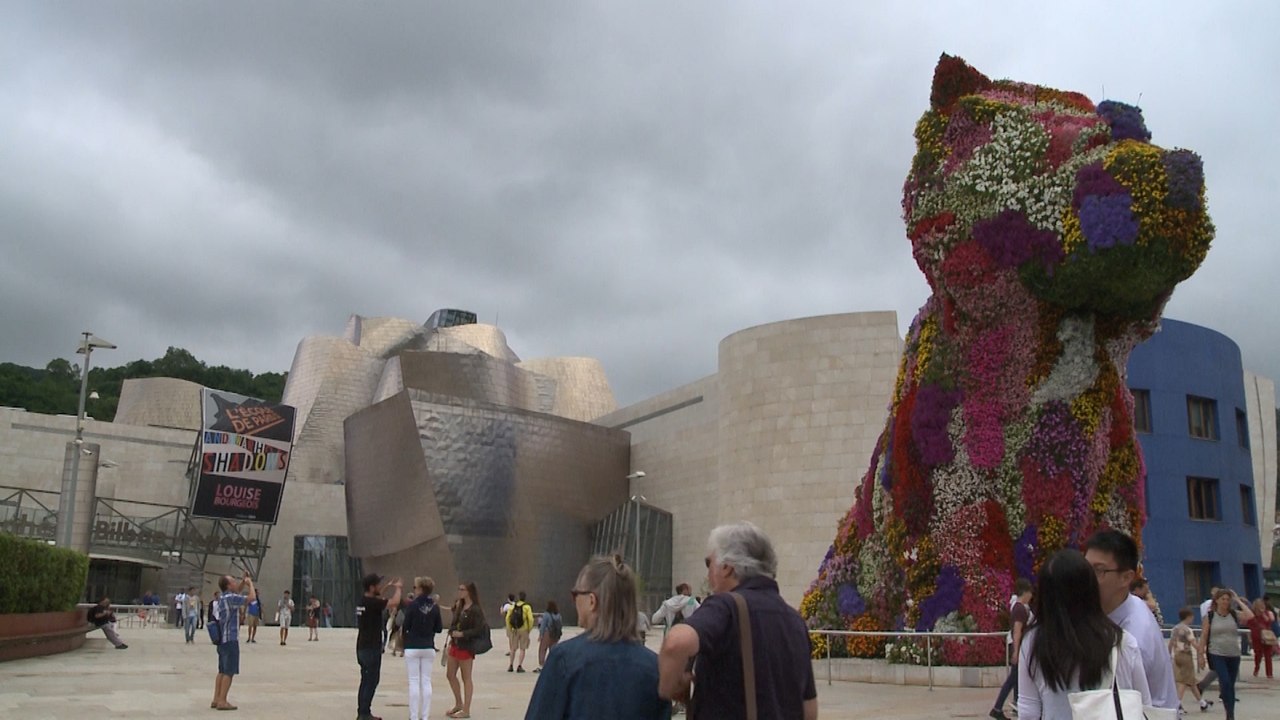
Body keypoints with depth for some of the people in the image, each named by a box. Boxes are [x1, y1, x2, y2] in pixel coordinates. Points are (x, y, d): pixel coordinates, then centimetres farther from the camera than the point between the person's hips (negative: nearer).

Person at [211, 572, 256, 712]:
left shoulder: (223, 598, 10)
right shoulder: (231, 598, -18)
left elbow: (238, 591, 29)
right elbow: (252, 597, -19)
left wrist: (243, 581, 14)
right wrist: (250, 582, -5)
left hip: (222, 640, 9)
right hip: (230, 640, -9)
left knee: (222, 671, 14)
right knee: (229, 672, -5)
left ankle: (216, 700, 16)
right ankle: (222, 701, -5)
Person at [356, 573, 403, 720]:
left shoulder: (363, 600, 8)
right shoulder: (372, 603, -18)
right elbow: (394, 601, -20)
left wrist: (387, 586, 25)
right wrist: (398, 588, -2)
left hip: (362, 647, 9)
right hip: (371, 647, -9)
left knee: (366, 679, 14)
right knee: (372, 680, -4)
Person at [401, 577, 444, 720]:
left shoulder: (413, 605, -11)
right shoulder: (435, 607, 0)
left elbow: (405, 626, -9)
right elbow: (439, 629, 4)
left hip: (412, 647, -3)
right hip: (429, 648, 3)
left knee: (414, 681, 2)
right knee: (426, 681, 8)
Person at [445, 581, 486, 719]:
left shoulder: (475, 610, -16)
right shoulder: (459, 606, 7)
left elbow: (479, 629, -20)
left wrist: (462, 634, -23)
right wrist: (452, 634, 0)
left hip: (466, 646, -8)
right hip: (455, 644, 8)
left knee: (466, 678, 2)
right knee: (450, 674, 14)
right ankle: (459, 704, 30)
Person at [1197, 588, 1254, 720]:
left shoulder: (1234, 614, 3)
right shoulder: (1210, 616, -2)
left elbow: (1250, 616, -16)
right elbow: (1204, 636, 0)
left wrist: (1238, 600, -9)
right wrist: (1201, 655, -3)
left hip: (1234, 655, 3)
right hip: (1217, 655, -3)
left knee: (1231, 685, 10)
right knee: (1225, 682, -16)